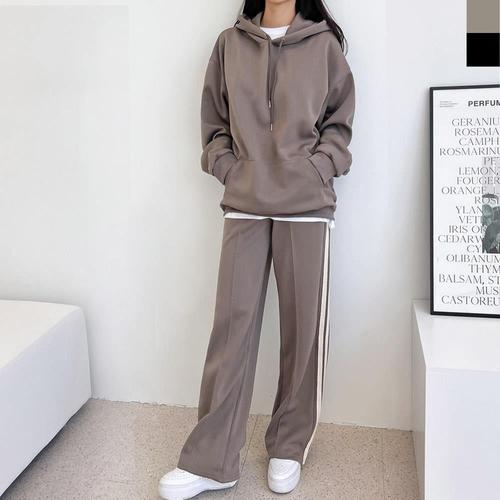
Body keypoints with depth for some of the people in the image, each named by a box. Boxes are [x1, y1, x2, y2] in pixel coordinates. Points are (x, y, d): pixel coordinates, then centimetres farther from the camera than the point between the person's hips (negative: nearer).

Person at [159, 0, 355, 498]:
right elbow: (213, 122, 14)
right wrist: (230, 171, 0)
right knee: (232, 325, -1)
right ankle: (211, 460, 8)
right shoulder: (229, 43, 10)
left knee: (304, 328, 3)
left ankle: (289, 449, 20)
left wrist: (315, 172, -5)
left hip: (307, 208, 0)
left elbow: (339, 122, 9)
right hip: (243, 207, 1)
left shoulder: (324, 44, 7)